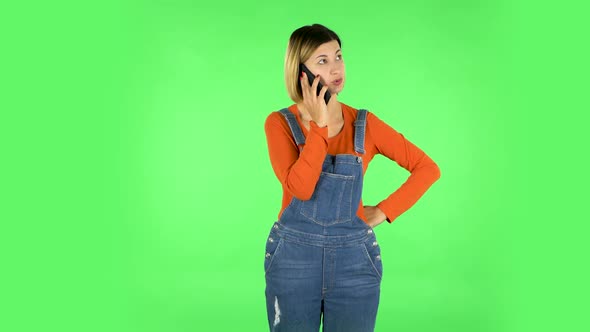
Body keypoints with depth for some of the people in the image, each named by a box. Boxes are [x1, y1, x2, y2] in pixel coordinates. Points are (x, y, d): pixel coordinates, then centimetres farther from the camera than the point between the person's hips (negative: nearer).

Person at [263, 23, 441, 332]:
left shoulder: (365, 124, 0)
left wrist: (383, 212, -3)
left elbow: (428, 168, 4)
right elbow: (300, 188, -20)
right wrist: (319, 125, -19)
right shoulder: (280, 123, -4)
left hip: (353, 261, 1)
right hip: (293, 259, -1)